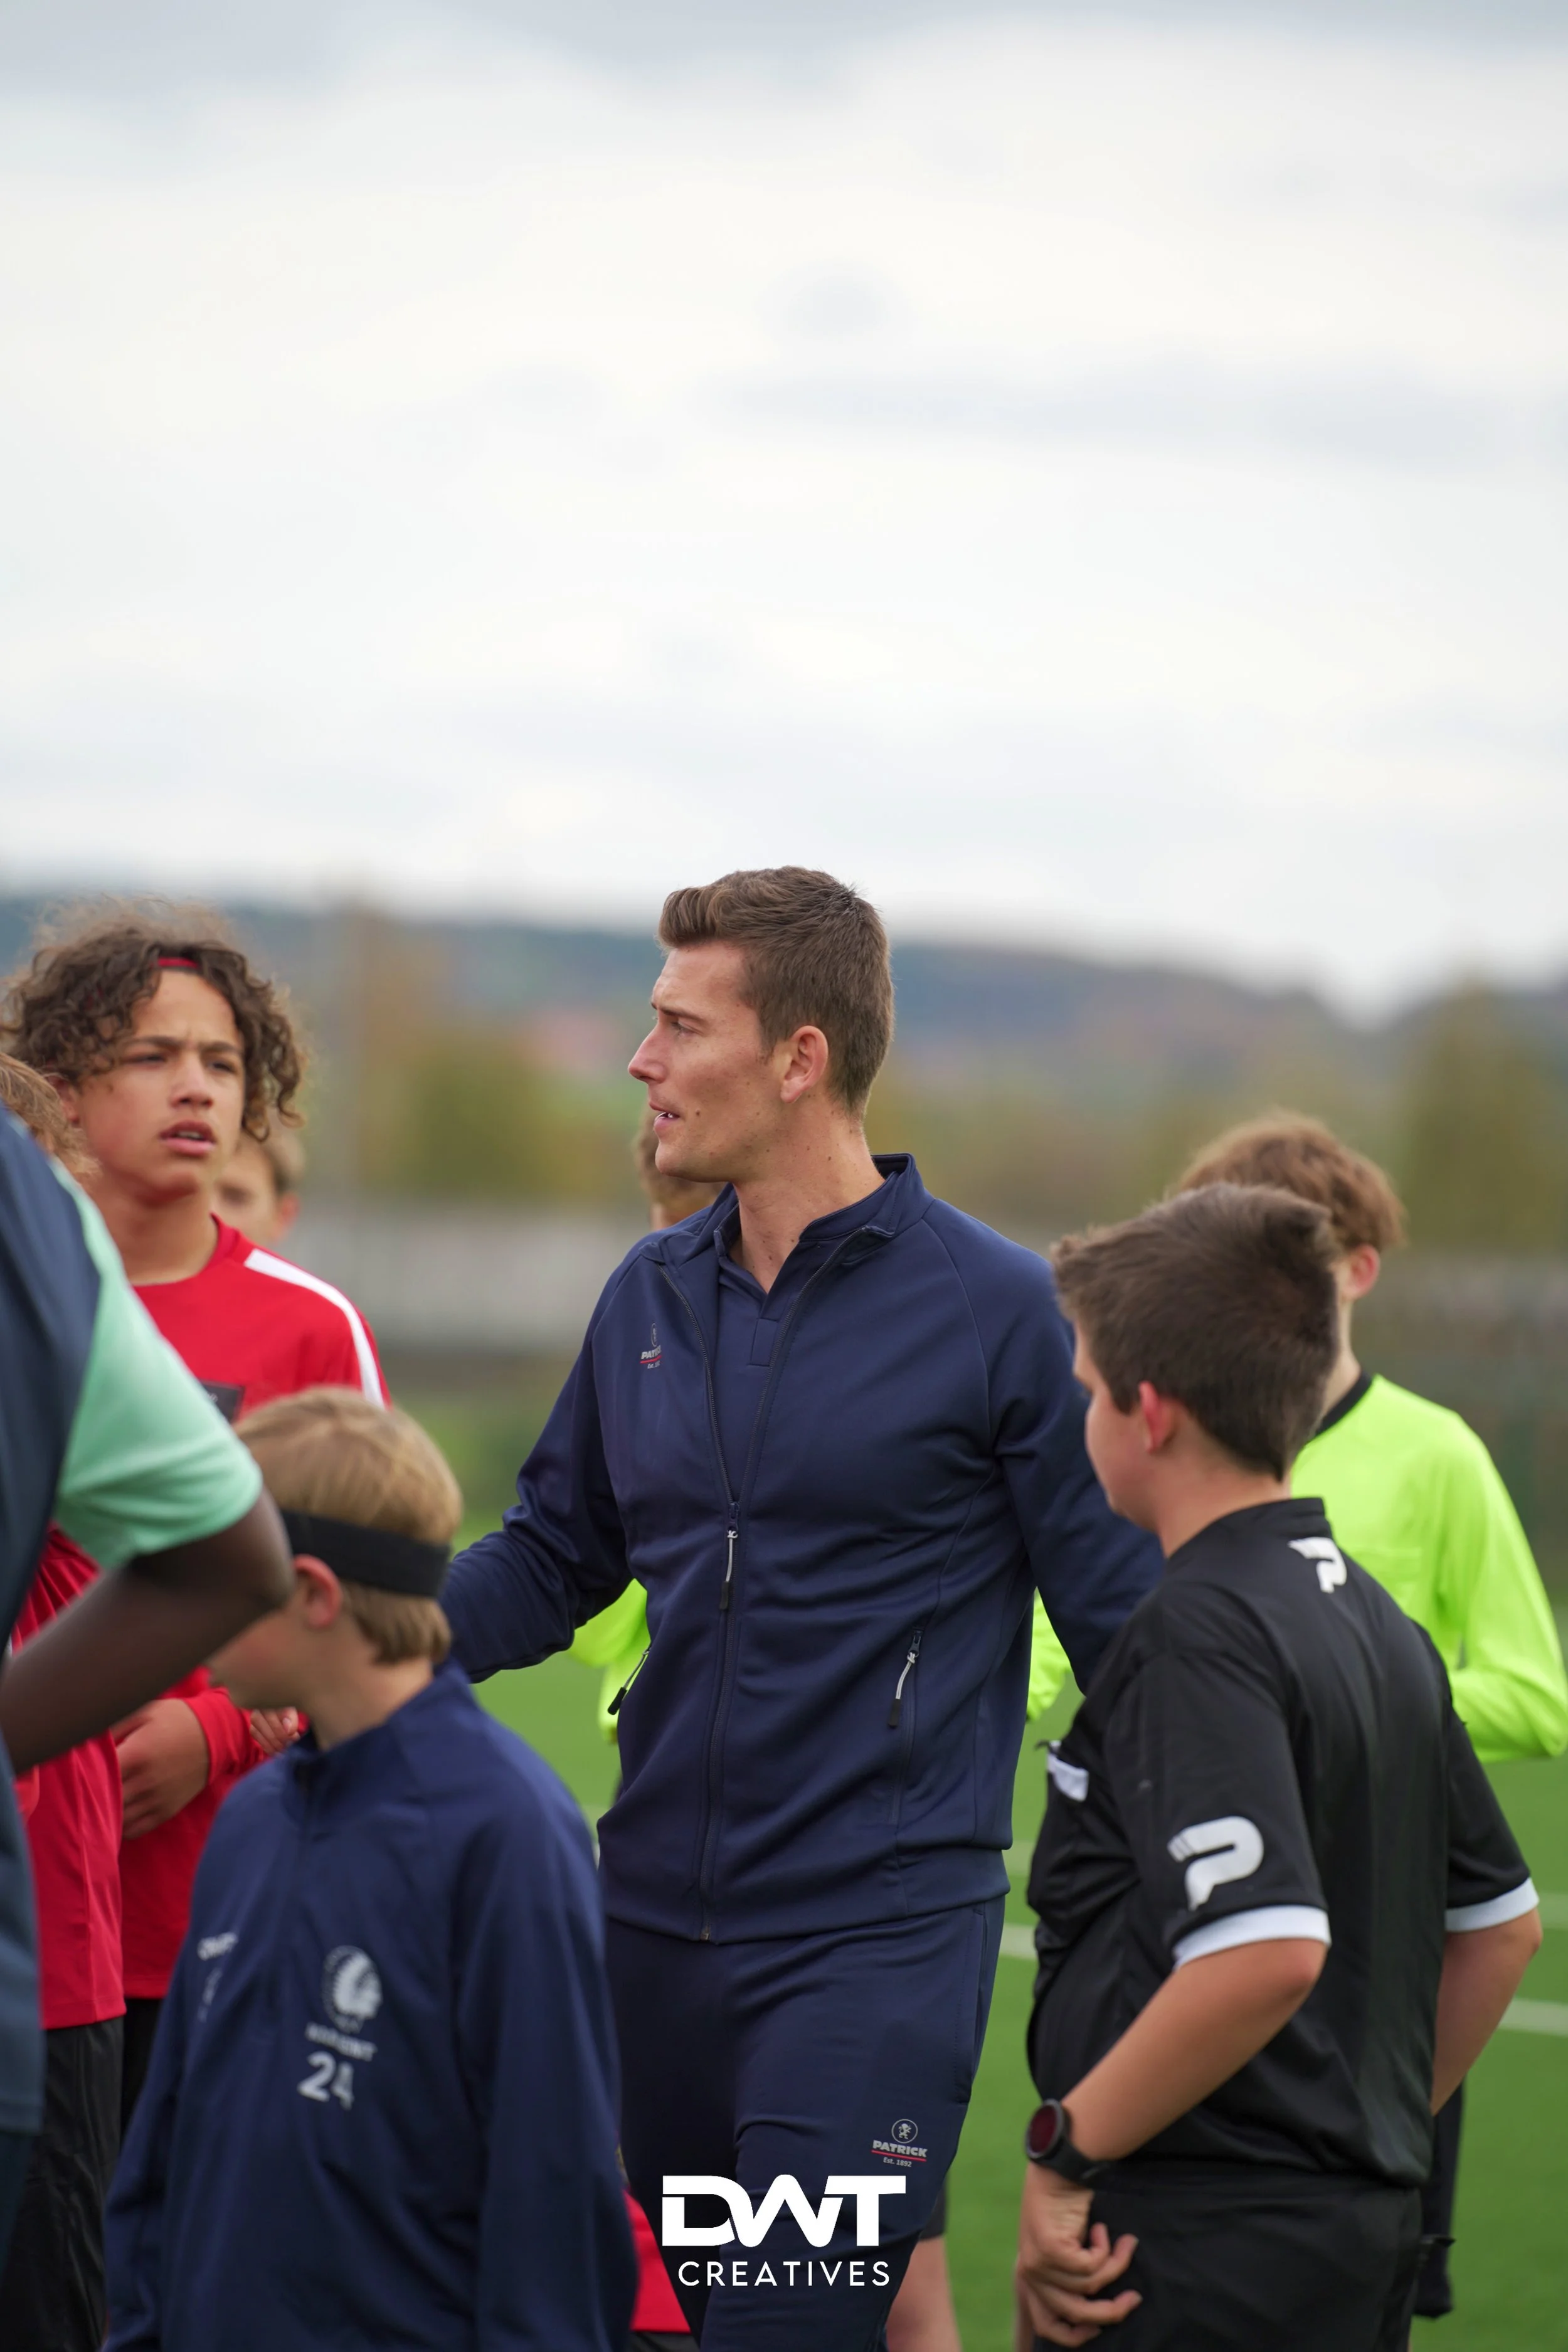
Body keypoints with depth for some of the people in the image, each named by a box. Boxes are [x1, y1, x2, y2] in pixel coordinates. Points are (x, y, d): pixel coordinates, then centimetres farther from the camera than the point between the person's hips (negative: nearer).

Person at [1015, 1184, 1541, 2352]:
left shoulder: (1199, 1631, -15)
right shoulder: (1379, 1622, 13)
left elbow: (1267, 1949, -27)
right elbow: (1501, 1924, 21)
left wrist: (1066, 2147, -18)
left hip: (1199, 2252, -9)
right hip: (1368, 2231, 9)